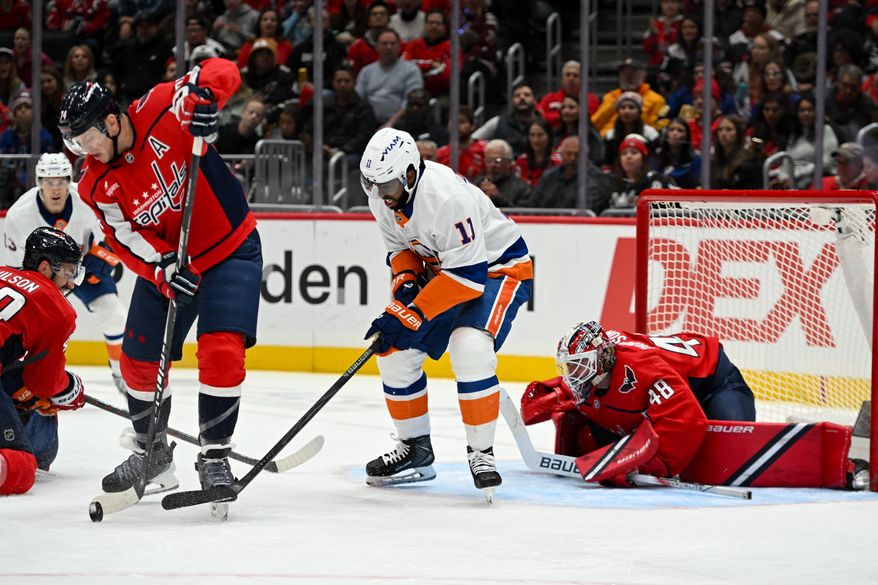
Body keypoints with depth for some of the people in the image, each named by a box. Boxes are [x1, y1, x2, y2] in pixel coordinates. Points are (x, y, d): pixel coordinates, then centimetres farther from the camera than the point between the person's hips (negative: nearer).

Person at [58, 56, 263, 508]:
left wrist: (202, 98, -37)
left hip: (230, 250, -5)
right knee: (138, 361, 5)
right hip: (166, 264, 5)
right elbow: (127, 240, -15)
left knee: (222, 351, -20)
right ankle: (152, 453, 27)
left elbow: (220, 72, -14)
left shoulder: (161, 110, -20)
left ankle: (214, 456, -8)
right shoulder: (97, 186, -11)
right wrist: (164, 269, -33)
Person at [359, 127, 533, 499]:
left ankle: (481, 452, -17)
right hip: (441, 268, 8)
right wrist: (404, 283, -13)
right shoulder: (381, 196, -9)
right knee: (396, 352, 0)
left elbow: (468, 277, -33)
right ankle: (415, 451, 16)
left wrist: (410, 314, -32)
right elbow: (399, 246, 8)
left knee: (470, 349, -31)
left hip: (497, 268, -8)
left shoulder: (447, 197, -35)